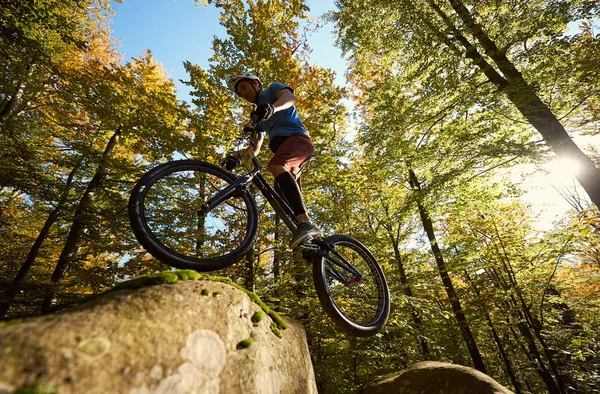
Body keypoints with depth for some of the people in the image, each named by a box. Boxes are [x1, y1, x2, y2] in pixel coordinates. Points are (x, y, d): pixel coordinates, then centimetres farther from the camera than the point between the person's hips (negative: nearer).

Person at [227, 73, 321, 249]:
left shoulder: (273, 88, 16)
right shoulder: (258, 114, 33)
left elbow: (290, 97, -9)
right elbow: (257, 144, 22)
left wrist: (272, 108, -31)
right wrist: (242, 156, 1)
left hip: (297, 137, -8)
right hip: (282, 145, 8)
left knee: (275, 166, -36)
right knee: (283, 198, -3)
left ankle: (305, 223, -46)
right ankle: (308, 239, -1)